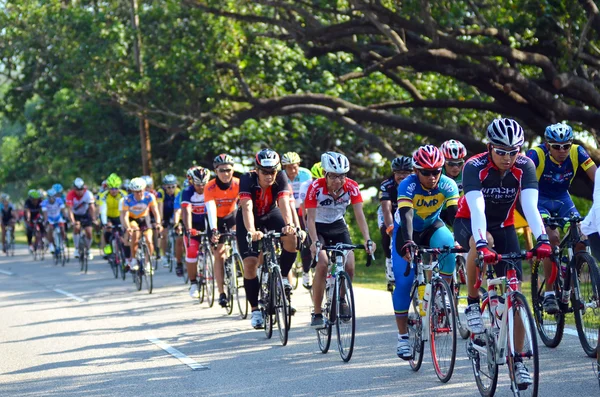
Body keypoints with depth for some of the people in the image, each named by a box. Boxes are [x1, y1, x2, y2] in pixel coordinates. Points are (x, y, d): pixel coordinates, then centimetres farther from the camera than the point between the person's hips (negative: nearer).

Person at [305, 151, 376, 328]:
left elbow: (359, 214, -23)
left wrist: (367, 239, -36)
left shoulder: (351, 187, -20)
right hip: (318, 227, -3)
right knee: (322, 264, -25)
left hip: (338, 227, 3)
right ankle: (317, 314, -16)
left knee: (349, 266, -14)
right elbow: (310, 217, -28)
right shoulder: (316, 187, -26)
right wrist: (315, 242, -43)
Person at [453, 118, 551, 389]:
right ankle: (473, 304, -19)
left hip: (504, 226, 3)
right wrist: (482, 243, -55)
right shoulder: (475, 167, -27)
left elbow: (530, 205, -31)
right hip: (469, 223, -3)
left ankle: (517, 360, -3)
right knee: (481, 245, -40)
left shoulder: (524, 167, -20)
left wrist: (542, 239, -48)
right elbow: (477, 208, -39)